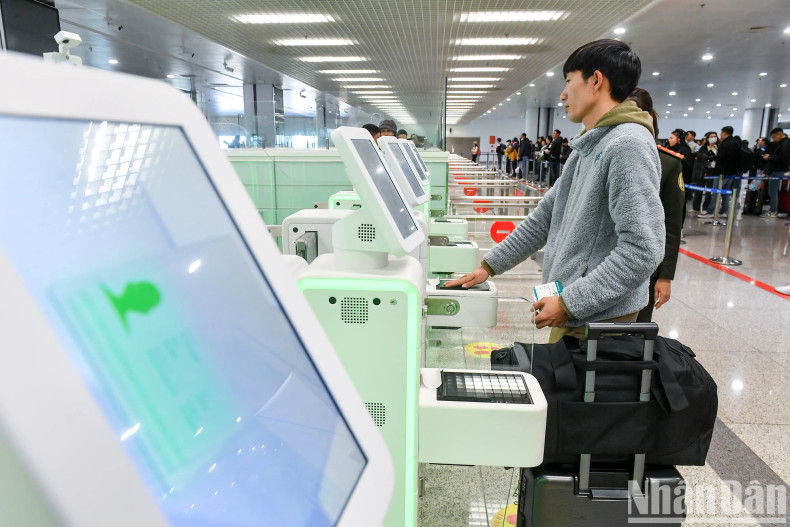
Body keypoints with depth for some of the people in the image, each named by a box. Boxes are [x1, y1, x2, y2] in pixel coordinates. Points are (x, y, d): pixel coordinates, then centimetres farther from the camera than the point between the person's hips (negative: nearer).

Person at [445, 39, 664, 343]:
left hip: (598, 321, -8)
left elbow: (642, 250, -23)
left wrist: (569, 303, -20)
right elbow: (545, 217, 15)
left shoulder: (627, 146, -17)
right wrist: (488, 266, 12)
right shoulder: (587, 149, 14)